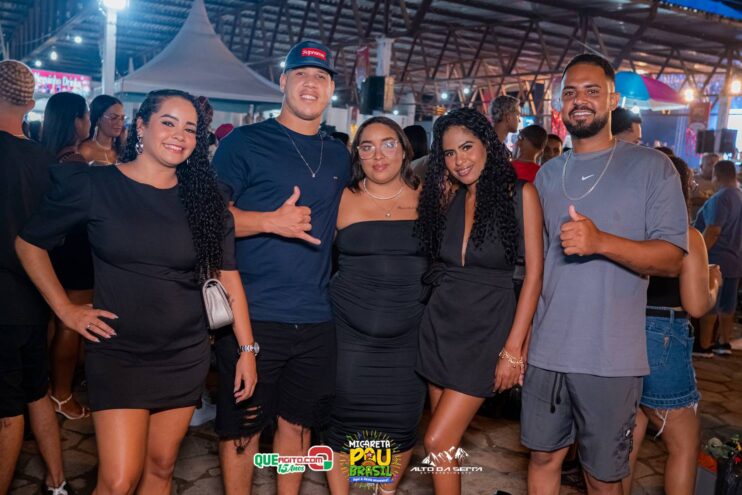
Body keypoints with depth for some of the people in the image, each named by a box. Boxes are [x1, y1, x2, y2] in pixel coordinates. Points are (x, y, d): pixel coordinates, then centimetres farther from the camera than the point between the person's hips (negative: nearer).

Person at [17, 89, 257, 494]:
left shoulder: (205, 197, 0)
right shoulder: (93, 185, -7)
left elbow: (227, 276, 1)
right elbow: (29, 243, 4)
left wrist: (247, 349, -2)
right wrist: (65, 310, -2)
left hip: (185, 356, 3)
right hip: (116, 353, -2)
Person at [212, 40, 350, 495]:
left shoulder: (339, 156, 11)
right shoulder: (245, 143, -4)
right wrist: (272, 221, -19)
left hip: (316, 320, 5)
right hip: (253, 316, -4)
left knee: (297, 421, 17)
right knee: (243, 424, 8)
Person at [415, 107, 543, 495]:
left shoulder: (520, 194, -7)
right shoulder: (446, 198, 8)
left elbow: (534, 274, -9)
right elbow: (435, 262, 6)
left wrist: (513, 348, -13)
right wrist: (442, 197, 3)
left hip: (486, 328, -5)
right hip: (440, 324, 5)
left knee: (438, 442, -8)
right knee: (447, 442, 10)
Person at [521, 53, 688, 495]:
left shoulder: (652, 167, -2)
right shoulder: (548, 174, 11)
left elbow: (672, 259, -8)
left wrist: (601, 241, -25)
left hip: (612, 359, -3)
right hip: (547, 352, 4)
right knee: (544, 456, 14)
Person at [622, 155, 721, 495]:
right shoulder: (688, 237, -10)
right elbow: (697, 306, -13)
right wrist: (714, 283, 8)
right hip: (662, 342, -5)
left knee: (630, 436, 18)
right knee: (684, 443, 12)